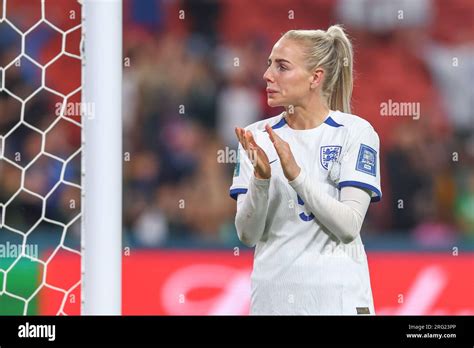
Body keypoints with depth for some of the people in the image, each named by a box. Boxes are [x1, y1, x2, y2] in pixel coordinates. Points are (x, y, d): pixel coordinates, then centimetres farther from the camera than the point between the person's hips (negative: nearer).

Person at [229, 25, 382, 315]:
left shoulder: (355, 132, -5)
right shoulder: (257, 137, 3)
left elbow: (349, 226, -14)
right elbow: (247, 235, -3)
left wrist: (296, 175, -23)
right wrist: (261, 179, -19)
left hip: (336, 298, -3)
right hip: (272, 295, 3)